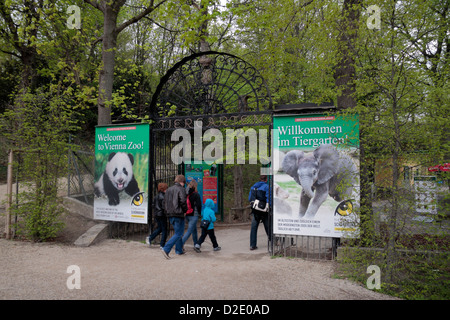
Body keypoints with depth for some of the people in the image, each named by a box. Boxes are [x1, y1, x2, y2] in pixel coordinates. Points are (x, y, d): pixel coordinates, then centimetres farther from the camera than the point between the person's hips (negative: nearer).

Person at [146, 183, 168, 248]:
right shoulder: (163, 197, -18)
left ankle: (150, 237, 9)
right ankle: (162, 245, 6)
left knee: (159, 228, 22)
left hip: (156, 214, 8)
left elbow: (153, 204, 14)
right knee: (164, 229, 3)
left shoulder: (157, 196, 8)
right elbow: (164, 207, -20)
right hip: (162, 215, -8)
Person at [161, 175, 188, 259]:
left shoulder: (168, 190, 13)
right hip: (178, 215, -8)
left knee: (177, 232, 20)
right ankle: (166, 249, -13)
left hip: (170, 215, 8)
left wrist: (168, 210, 17)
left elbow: (165, 201, 13)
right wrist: (185, 210, -2)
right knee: (178, 234, -3)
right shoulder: (181, 189, -10)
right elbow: (183, 201, -18)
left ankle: (179, 250, 24)